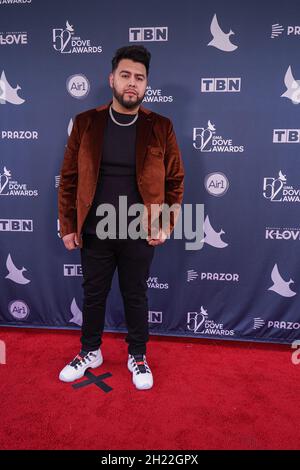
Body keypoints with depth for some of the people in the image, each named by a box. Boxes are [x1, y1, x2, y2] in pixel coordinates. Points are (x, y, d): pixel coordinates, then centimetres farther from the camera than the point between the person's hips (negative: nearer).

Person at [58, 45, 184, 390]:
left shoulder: (160, 127, -3)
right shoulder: (85, 123, -1)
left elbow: (175, 180, 1)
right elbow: (69, 178, 1)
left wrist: (167, 224, -6)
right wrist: (67, 226, -1)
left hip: (140, 234, -1)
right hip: (94, 233, 1)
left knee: (136, 297, 14)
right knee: (93, 295, 16)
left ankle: (137, 357, 36)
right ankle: (90, 352, 40)